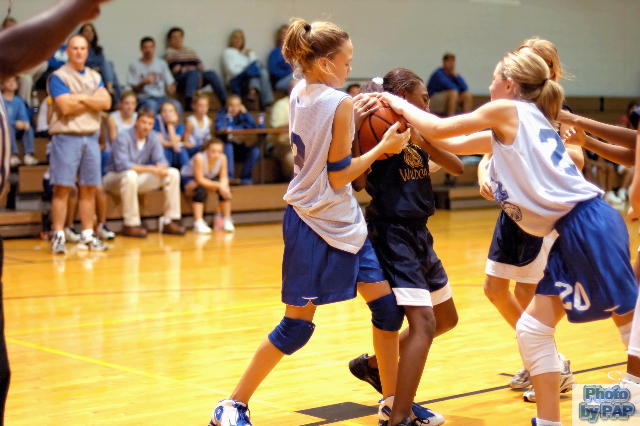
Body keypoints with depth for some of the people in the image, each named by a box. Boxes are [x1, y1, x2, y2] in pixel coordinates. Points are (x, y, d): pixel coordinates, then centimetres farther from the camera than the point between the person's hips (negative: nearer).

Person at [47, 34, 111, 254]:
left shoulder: (95, 77, 15)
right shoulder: (58, 77, -2)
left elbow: (106, 102, 0)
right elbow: (65, 106, -15)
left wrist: (81, 98, -10)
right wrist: (93, 102, -4)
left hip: (91, 137, 5)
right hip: (66, 137, -5)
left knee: (89, 188, 7)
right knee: (62, 188, -7)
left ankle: (88, 235, 13)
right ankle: (58, 236, -5)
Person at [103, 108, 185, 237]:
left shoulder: (152, 137, 1)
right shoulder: (123, 138, -20)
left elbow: (160, 160, -1)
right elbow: (122, 165, -30)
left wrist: (161, 168, -28)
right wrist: (150, 169, -35)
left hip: (139, 178, 7)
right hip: (115, 177, -7)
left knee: (173, 173, -8)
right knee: (130, 175, -42)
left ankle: (169, 221, -10)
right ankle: (131, 225, -36)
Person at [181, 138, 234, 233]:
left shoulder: (222, 158, -18)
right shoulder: (199, 158, -33)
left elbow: (224, 177, -12)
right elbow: (200, 180, -33)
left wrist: (223, 186, -35)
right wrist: (218, 185, -36)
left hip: (209, 179, 5)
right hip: (189, 179, -5)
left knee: (225, 189, -20)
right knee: (201, 190, -37)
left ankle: (227, 220, -10)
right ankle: (198, 223, -38)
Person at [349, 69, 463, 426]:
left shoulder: (418, 136, 12)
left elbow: (456, 167, -1)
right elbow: (357, 180, -25)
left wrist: (422, 140, -15)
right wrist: (353, 126, -32)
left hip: (418, 235, 9)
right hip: (392, 235, -9)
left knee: (446, 319, 21)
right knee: (424, 322, -19)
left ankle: (373, 365, 33)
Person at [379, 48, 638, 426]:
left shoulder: (508, 110, -2)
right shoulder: (505, 134, 22)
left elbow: (440, 129, 5)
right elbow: (454, 146, 30)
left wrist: (401, 106, 19)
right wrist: (408, 117, 29)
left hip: (590, 226, -9)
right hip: (571, 236, 9)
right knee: (533, 331, 9)